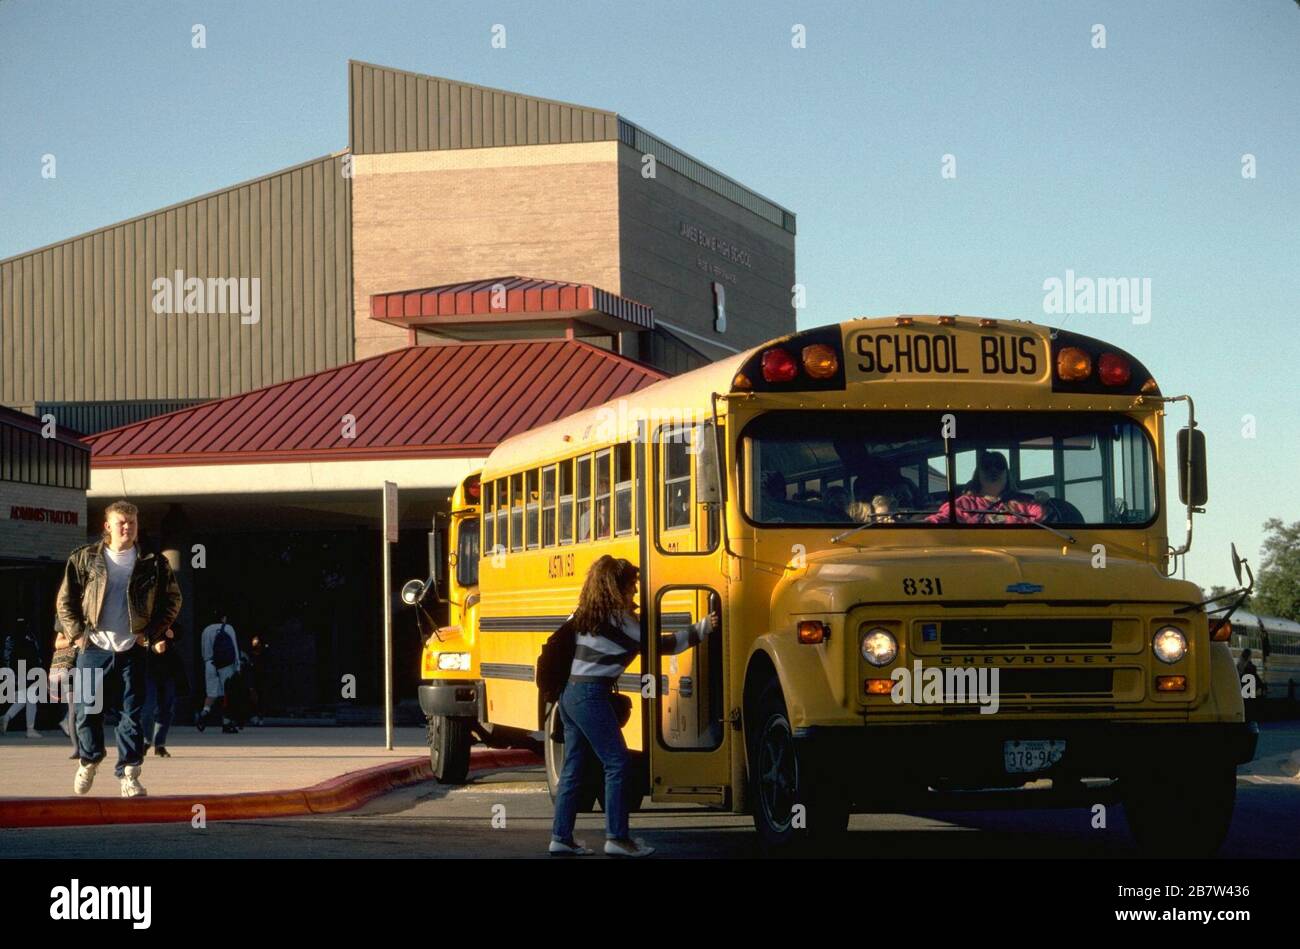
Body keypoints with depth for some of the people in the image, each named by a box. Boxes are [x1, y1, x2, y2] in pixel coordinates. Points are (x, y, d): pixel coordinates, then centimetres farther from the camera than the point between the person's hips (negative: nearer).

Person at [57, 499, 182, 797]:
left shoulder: (153, 563, 3)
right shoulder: (85, 559, 2)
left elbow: (172, 600, 10)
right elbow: (65, 600, 8)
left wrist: (151, 633, 1)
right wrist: (77, 633, -2)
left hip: (132, 650, 0)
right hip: (94, 649, 0)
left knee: (132, 713, -3)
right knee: (87, 710, 4)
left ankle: (129, 775, 2)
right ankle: (89, 760, 28)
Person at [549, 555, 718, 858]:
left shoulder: (585, 615, 14)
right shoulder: (618, 618, -9)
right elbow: (660, 644, -7)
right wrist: (702, 628, -2)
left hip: (569, 694, 9)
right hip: (591, 696, -9)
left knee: (573, 766, 10)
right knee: (616, 763, -5)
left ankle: (561, 837, 10)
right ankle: (617, 838, -8)